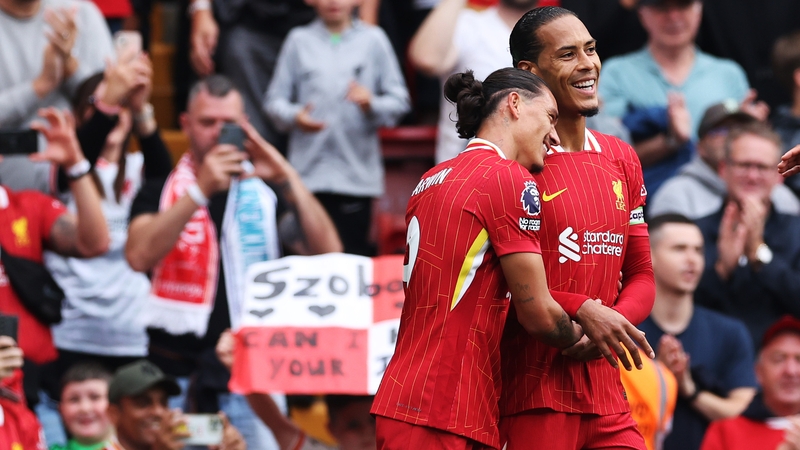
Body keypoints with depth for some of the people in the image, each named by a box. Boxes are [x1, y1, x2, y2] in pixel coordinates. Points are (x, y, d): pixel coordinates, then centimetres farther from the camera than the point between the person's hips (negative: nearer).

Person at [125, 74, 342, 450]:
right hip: (178, 374, -1)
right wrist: (201, 190, -20)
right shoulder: (161, 192, 6)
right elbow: (139, 256, -14)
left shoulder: (267, 194, 10)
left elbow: (327, 251, -3)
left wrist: (287, 179, -13)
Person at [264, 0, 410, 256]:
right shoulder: (299, 41, 12)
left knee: (353, 253, -4)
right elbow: (275, 100, 10)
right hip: (309, 174, 1)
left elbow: (398, 100, 8)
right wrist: (293, 116, -10)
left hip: (356, 175, -1)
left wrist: (372, 104, -12)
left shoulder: (373, 40, 11)